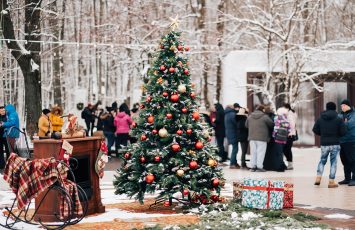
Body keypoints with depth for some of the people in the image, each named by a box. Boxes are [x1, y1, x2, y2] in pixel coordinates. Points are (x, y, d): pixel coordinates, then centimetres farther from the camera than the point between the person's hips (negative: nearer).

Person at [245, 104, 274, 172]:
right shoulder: (265, 117, -8)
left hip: (252, 137, 5)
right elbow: (272, 124, -3)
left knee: (253, 152, 10)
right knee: (260, 152, 0)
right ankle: (259, 167, -3)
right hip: (262, 137, -5)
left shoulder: (250, 117, 7)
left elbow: (246, 125, 16)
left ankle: (253, 166, 10)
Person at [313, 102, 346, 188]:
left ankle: (318, 178, 7)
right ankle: (331, 182, 3)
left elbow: (315, 130, 4)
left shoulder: (320, 119, 1)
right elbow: (343, 132, -9)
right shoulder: (339, 119, -7)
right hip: (335, 144, -3)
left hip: (324, 144, 3)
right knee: (333, 162, 4)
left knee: (322, 161, 19)